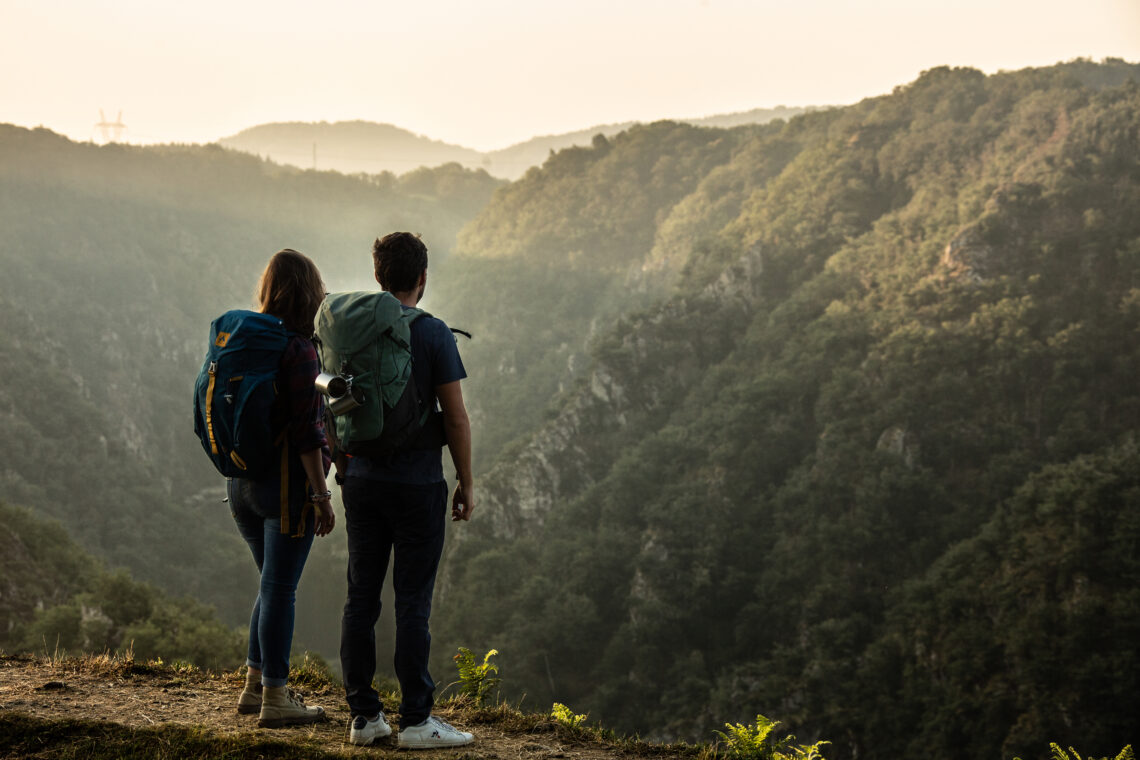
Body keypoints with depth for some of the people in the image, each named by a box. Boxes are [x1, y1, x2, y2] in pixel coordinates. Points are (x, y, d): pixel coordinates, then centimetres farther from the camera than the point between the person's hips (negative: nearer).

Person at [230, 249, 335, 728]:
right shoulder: (298, 350, -16)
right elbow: (305, 431, -18)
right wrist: (321, 495, -14)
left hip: (242, 481, 7)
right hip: (287, 479, -7)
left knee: (274, 584, 20)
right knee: (280, 588, 0)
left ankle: (255, 685, 26)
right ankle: (274, 701, 8)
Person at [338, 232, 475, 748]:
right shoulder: (433, 334, -8)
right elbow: (455, 418, -9)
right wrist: (466, 483, 0)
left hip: (363, 485, 5)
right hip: (417, 485, -5)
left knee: (361, 598, 8)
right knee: (413, 603, -1)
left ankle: (363, 715, 13)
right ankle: (415, 720, 3)